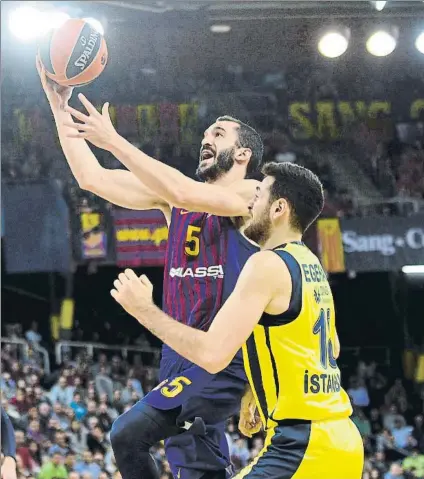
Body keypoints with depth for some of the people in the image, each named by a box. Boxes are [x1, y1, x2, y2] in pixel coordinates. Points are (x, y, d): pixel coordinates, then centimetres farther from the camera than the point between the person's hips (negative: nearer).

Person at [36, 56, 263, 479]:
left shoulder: (253, 195, -6)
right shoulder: (172, 194, 14)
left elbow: (187, 195, -24)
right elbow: (92, 178, 9)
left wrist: (115, 142, -23)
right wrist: (59, 108, 1)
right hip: (180, 354, 8)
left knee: (130, 434, -24)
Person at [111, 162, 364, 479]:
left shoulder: (268, 265, -13)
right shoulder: (310, 266, 16)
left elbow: (212, 354, -21)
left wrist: (145, 310, -12)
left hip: (302, 445, -10)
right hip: (339, 438, 10)